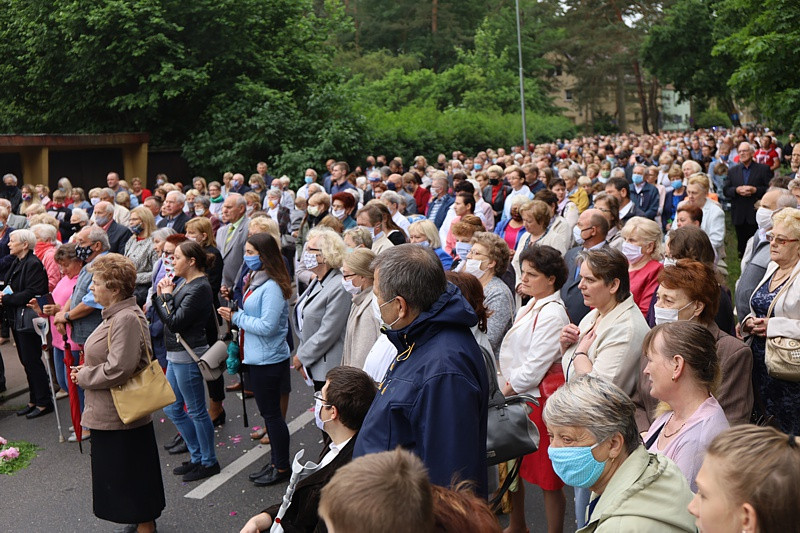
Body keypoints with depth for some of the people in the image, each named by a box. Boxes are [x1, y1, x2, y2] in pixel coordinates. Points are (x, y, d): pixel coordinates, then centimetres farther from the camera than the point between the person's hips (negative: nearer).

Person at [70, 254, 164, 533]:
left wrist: (84, 377, -14)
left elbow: (119, 369, -29)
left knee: (131, 476, 3)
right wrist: (87, 369, 5)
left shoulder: (127, 319, -23)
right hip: (110, 413, 11)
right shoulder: (116, 314, 9)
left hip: (121, 415, -11)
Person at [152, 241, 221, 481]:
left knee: (197, 411, 2)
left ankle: (209, 462, 16)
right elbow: (165, 316, 13)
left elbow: (175, 321, -22)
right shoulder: (185, 283, 12)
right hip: (175, 355, 10)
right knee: (172, 409, 17)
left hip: (188, 356, -10)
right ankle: (197, 456, 28)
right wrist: (160, 295, -2)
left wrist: (166, 296, -11)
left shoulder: (200, 288, -18)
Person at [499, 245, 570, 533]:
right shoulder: (528, 309, 11)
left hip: (540, 397, -10)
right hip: (518, 396, 10)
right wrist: (508, 384, 3)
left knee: (547, 476, 2)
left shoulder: (552, 315, -18)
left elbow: (535, 367, -20)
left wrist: (507, 389, -10)